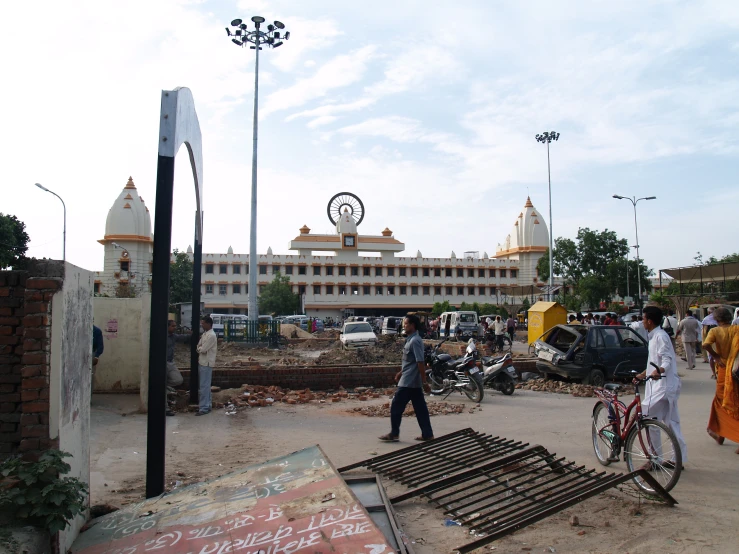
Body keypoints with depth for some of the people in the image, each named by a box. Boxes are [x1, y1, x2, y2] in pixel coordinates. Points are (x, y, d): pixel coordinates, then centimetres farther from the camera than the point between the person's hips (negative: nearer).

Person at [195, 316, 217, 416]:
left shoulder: (211, 336, -18)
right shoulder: (205, 334, 13)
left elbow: (203, 349, -19)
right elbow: (199, 347, 14)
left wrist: (199, 348, 1)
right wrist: (200, 349, -7)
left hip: (206, 363, -10)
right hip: (202, 362, 10)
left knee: (204, 386, -7)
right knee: (205, 385, 14)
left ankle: (204, 408, -4)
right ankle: (206, 405, 22)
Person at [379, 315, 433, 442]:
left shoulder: (415, 341, -18)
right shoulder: (411, 339, 13)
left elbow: (421, 362, -22)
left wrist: (424, 381, -22)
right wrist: (401, 372, 26)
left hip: (408, 381, -10)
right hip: (414, 381, 10)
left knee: (396, 406, -1)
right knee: (420, 408, 10)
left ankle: (394, 434, 8)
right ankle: (427, 434, 13)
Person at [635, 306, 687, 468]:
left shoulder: (660, 336, -14)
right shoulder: (654, 336, 16)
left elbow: (667, 359, -24)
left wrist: (659, 371, -42)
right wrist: (643, 374, 34)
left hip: (664, 384, -11)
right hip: (660, 384, 11)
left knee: (649, 417, -10)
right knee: (671, 422, 12)